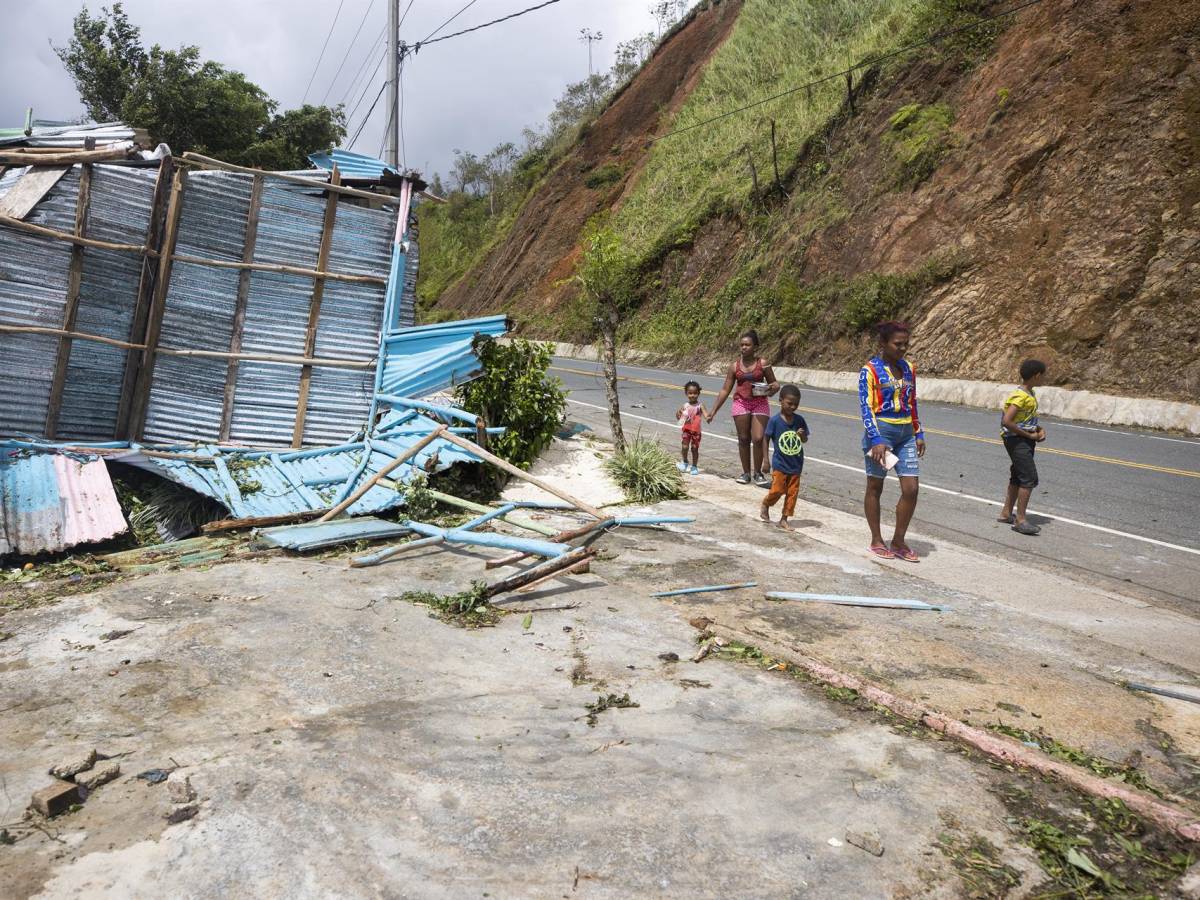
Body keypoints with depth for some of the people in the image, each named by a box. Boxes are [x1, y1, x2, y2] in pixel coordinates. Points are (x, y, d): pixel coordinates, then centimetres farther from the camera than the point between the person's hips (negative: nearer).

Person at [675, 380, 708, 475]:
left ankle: (694, 466, 20)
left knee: (694, 449, 6)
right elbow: (679, 418, -1)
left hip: (696, 431, -1)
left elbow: (705, 413, -22)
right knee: (685, 447, -6)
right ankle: (685, 462, 20)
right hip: (686, 430, 1)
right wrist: (678, 413, -23)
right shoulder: (685, 406, -1)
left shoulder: (700, 406, -7)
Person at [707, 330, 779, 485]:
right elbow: (725, 390, 7)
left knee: (758, 439, -8)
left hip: (760, 403, -1)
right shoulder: (735, 366, 3)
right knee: (743, 439, 4)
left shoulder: (762, 364, 0)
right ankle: (746, 473, 17)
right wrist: (714, 411, 4)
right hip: (741, 403, 2)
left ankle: (758, 473, 8)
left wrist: (773, 388, -17)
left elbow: (774, 383, 9)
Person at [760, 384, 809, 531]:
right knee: (777, 490, -5)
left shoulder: (799, 420, -2)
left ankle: (784, 519, 19)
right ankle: (765, 505, 26)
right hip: (780, 464, -3)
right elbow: (766, 439, -5)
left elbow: (805, 440, 7)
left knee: (792, 492, 6)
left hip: (796, 464, 4)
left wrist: (803, 435, -16)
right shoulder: (775, 420, -11)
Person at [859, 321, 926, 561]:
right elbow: (866, 406, -13)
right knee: (875, 487, 7)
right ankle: (877, 541, 20)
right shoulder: (870, 370, -9)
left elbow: (912, 403, 18)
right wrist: (876, 439, -20)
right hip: (881, 431, -6)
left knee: (911, 488, 0)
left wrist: (918, 434, 15)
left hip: (905, 433, 6)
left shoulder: (908, 368, 10)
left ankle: (898, 542, 14)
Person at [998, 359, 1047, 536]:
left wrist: (1040, 429, 4)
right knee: (1029, 478, -13)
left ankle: (1006, 513, 27)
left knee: (1018, 477, 16)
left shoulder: (1030, 394, 10)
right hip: (1016, 440, -10)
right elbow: (1006, 422, -29)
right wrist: (1029, 435, -20)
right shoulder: (1020, 396, -20)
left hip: (1026, 441, 10)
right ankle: (1020, 520, -11)